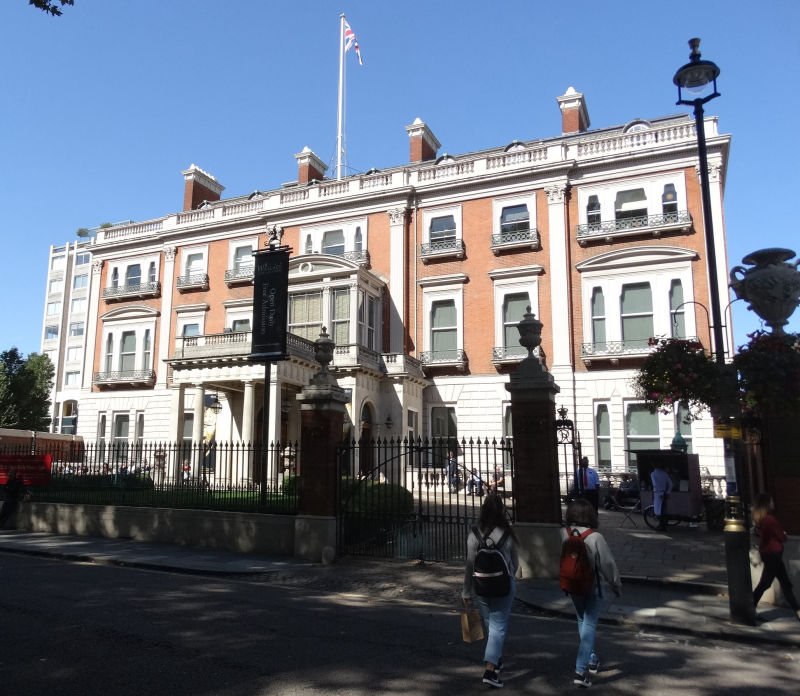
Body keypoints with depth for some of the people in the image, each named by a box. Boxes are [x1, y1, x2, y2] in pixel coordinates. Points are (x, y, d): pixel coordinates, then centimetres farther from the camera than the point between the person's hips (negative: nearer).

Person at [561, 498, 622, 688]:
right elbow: (608, 564, -15)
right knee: (589, 626, 4)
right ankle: (581, 671, 1)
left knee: (582, 621, 22)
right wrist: (616, 585, 0)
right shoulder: (595, 537, -24)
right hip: (592, 587, -4)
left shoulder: (563, 534, -15)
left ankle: (592, 660, 37)